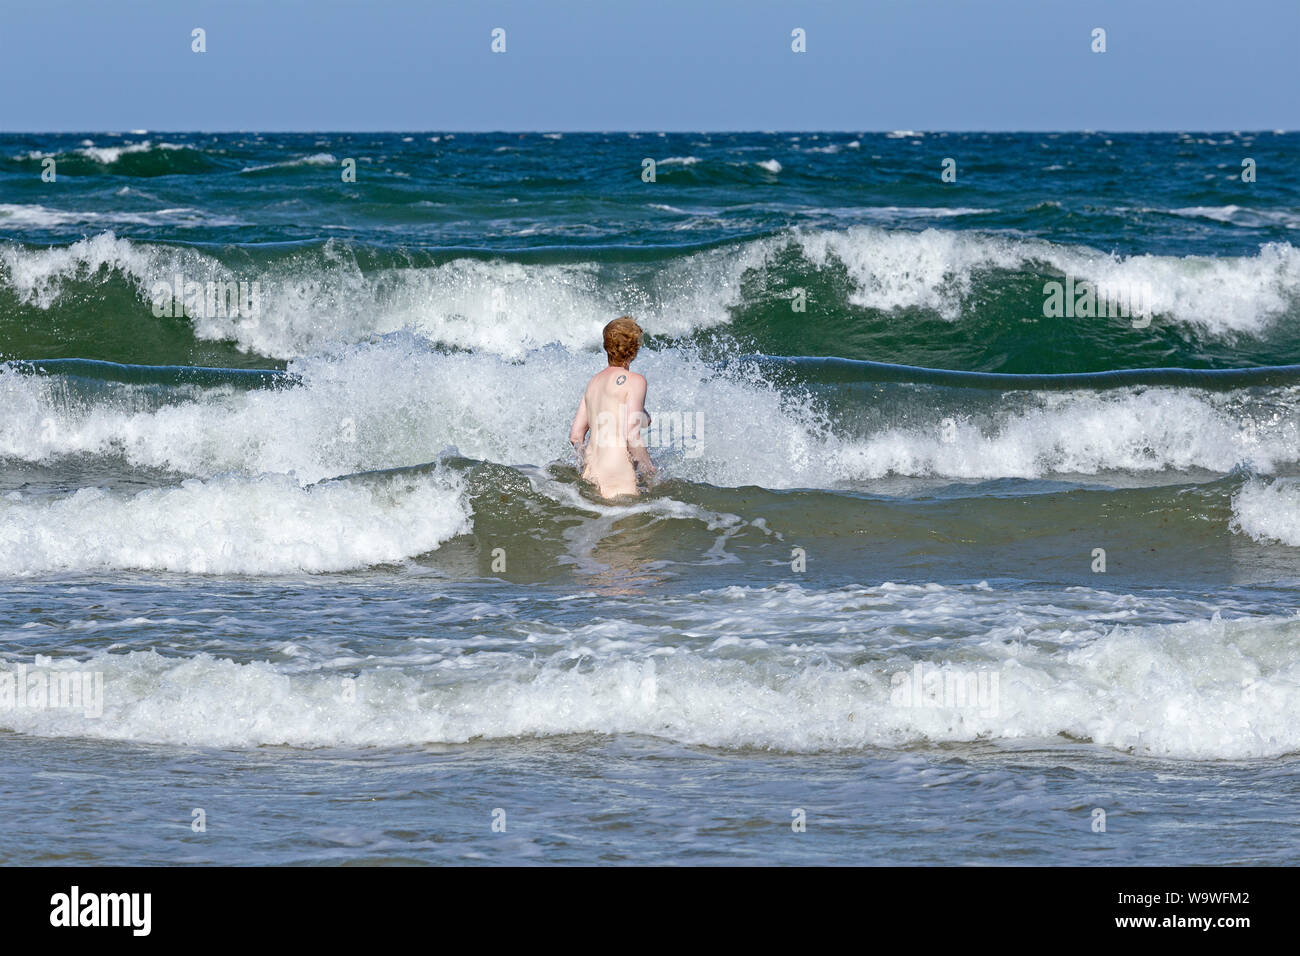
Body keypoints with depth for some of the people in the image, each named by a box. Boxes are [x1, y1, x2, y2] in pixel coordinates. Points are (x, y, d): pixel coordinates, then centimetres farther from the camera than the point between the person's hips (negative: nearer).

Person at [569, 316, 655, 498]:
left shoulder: (594, 382, 17)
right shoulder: (635, 381, -5)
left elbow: (575, 436, 17)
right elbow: (632, 436, -12)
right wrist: (650, 471, -2)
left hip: (591, 475, 8)